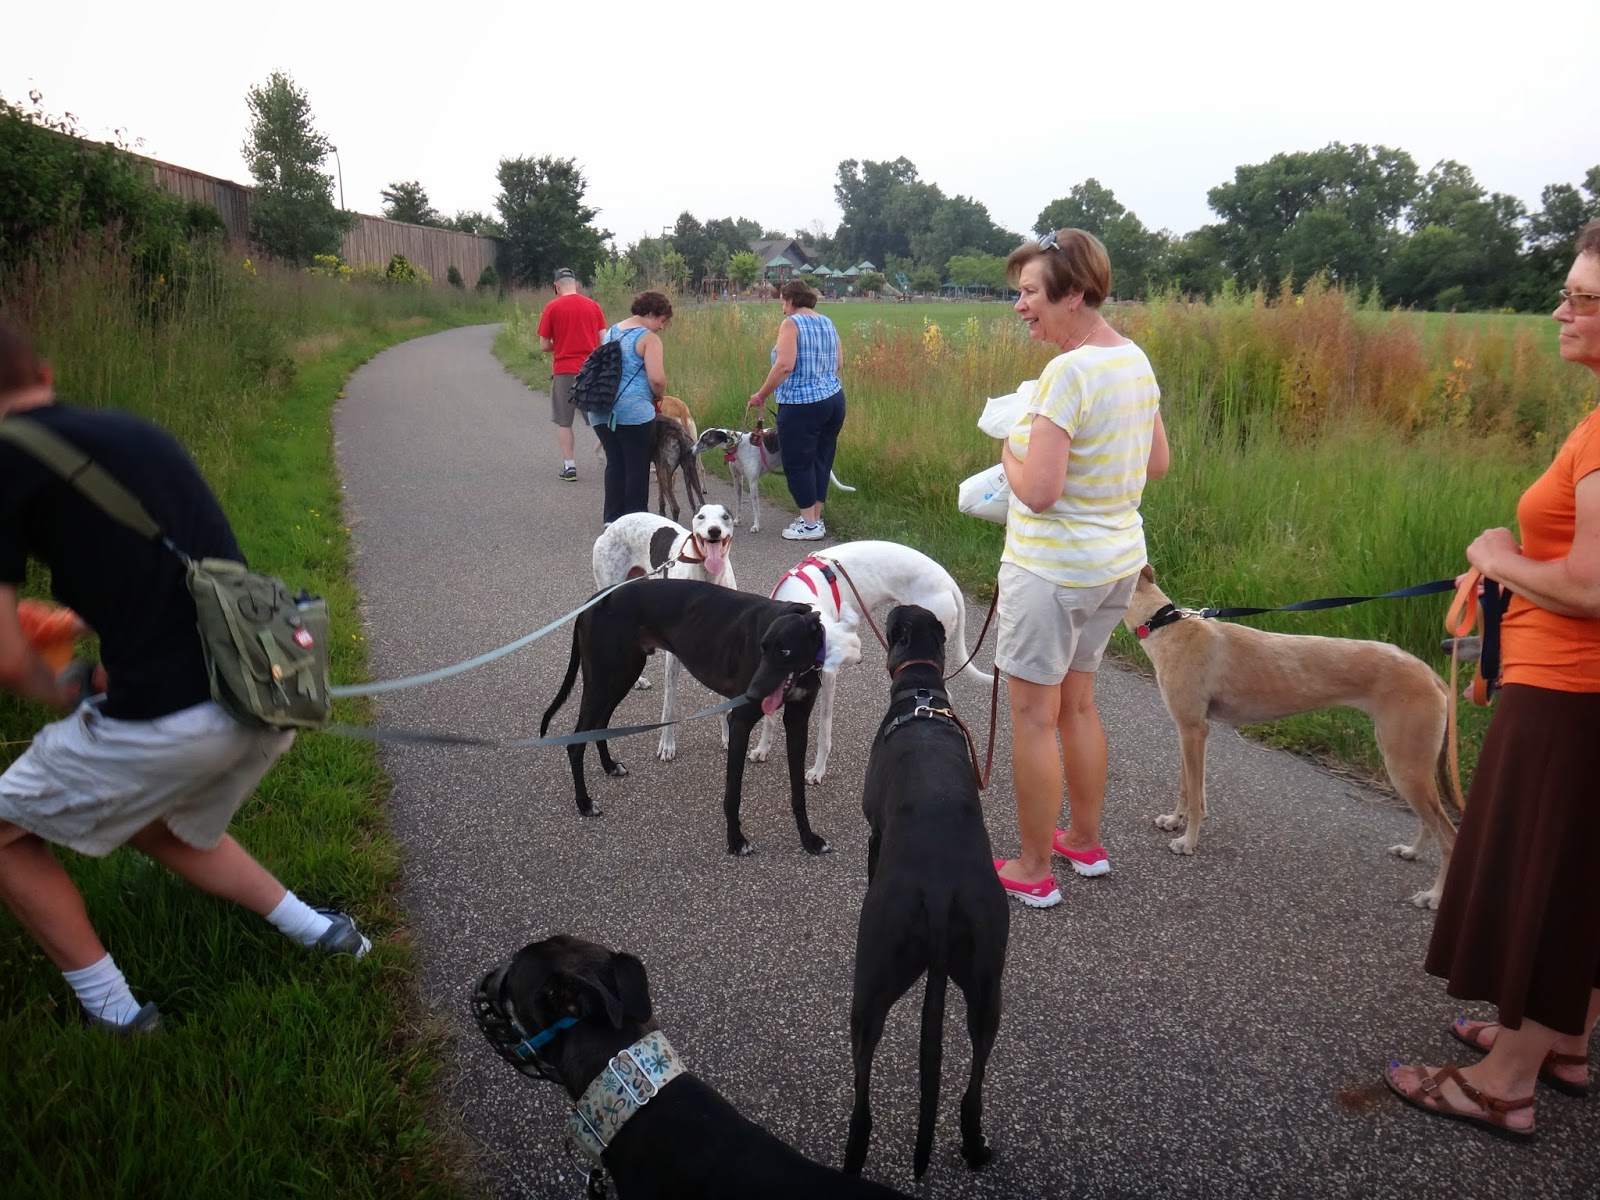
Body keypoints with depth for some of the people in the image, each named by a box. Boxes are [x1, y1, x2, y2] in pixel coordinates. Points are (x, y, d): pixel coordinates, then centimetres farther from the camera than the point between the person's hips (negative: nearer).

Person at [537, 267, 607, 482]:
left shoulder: (552, 308, -3)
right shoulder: (593, 305, 4)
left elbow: (544, 346, -2)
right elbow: (603, 341, 4)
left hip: (564, 370, -2)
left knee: (563, 421, 7)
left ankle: (569, 466, 5)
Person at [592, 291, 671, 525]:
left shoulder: (612, 331, 17)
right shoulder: (648, 338, -8)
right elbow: (657, 378, -18)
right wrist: (659, 396, 2)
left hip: (601, 410, 7)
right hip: (633, 411, -7)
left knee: (614, 463, 13)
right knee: (637, 466, 2)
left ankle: (613, 518, 16)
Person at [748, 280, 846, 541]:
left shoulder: (791, 323, -10)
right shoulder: (827, 323, 12)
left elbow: (785, 365, -20)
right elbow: (839, 364, 15)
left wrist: (760, 395, -11)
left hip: (802, 405, -8)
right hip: (834, 400, 8)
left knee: (798, 463, 2)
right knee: (821, 460, 13)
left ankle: (810, 525, 5)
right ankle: (815, 519, 21)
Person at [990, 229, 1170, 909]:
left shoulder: (1069, 372, -22)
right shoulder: (1135, 359, 5)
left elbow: (1039, 492, -26)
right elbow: (1157, 464, 15)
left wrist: (1010, 459, -7)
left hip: (1052, 569, -9)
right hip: (1119, 559, 9)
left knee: (1033, 718, 4)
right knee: (1077, 704, 22)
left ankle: (1033, 872, 16)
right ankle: (1085, 842, 36)